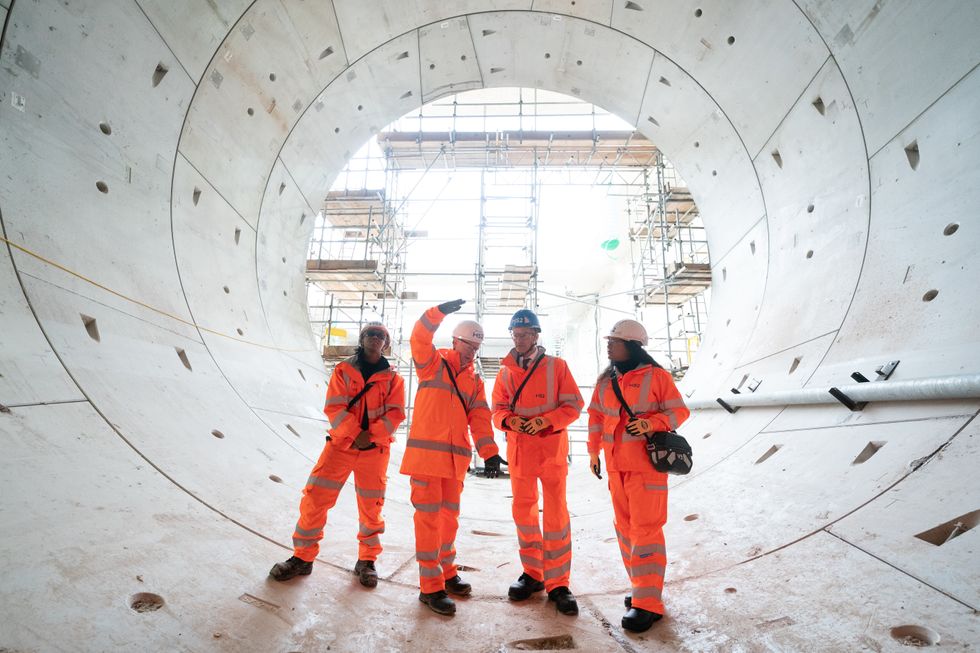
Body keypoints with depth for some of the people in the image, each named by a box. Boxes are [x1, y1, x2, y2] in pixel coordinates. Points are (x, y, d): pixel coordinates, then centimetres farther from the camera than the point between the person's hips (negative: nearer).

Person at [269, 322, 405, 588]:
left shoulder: (393, 378, 4)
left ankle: (367, 561, 26)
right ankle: (303, 557, 18)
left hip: (375, 449, 0)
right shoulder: (343, 370, 4)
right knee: (314, 499, -1)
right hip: (341, 444, 0)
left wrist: (371, 436, -17)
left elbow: (395, 413, -4)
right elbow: (334, 408, -5)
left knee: (371, 507, 8)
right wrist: (355, 434, -17)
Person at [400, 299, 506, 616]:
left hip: (456, 458, 6)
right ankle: (430, 586, 8)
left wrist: (489, 451, -9)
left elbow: (480, 419, 5)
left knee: (449, 516, 16)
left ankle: (445, 571, 33)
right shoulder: (433, 363, 2)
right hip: (426, 452, -5)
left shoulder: (475, 381, 14)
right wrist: (441, 311, -30)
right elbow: (419, 337, -17)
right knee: (429, 516, -2)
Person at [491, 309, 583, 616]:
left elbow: (574, 404, -4)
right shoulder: (505, 371, 7)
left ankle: (557, 583, 11)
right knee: (523, 509, 11)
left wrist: (546, 420, -18)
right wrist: (509, 420, -15)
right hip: (519, 447, 4)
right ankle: (533, 573, 28)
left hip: (551, 446, -3)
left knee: (556, 512, -2)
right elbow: (498, 409, 8)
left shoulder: (556, 366, -2)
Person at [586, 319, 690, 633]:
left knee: (645, 529, -4)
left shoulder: (656, 376, -9)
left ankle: (648, 603, 7)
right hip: (616, 464, 7)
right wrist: (594, 450, 12)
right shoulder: (605, 380, 7)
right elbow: (596, 415, 13)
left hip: (646, 464, -6)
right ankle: (643, 587, 30)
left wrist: (651, 423, -22)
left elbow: (679, 410, -7)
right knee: (625, 527, 14)